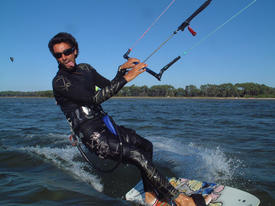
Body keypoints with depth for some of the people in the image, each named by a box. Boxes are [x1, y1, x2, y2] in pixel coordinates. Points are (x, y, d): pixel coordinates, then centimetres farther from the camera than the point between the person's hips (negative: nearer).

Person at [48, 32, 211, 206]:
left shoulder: (85, 68, 10)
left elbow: (110, 87, 16)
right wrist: (125, 78, -26)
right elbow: (93, 99, -24)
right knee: (137, 156, -20)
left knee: (146, 145, 13)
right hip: (92, 136, -9)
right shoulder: (60, 82, -14)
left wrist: (122, 69, -1)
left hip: (104, 124, 9)